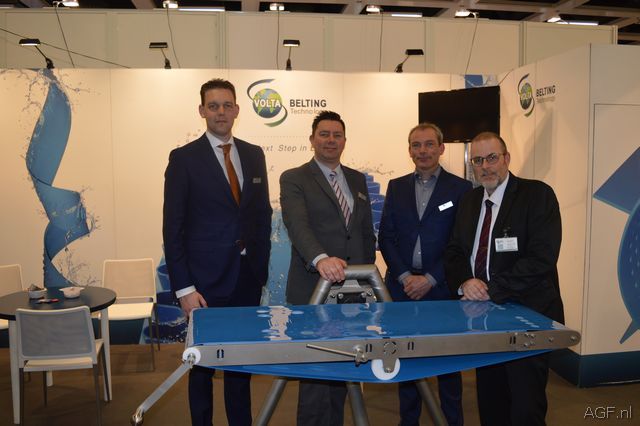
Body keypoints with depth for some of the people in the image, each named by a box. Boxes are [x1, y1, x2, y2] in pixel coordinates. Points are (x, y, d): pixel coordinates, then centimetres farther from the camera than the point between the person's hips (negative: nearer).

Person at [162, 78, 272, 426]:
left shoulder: (254, 155, 8)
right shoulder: (184, 158, -5)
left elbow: (263, 215, 11)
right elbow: (173, 227, -8)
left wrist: (261, 269, 5)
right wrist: (183, 288, -12)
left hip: (248, 279, 4)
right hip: (206, 281, -4)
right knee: (203, 364, 10)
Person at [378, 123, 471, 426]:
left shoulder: (461, 188, -1)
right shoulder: (396, 187, 9)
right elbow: (386, 237, 6)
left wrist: (430, 279, -10)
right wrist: (405, 276, -6)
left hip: (442, 288, -3)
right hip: (403, 286, 3)